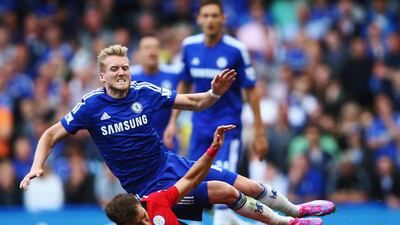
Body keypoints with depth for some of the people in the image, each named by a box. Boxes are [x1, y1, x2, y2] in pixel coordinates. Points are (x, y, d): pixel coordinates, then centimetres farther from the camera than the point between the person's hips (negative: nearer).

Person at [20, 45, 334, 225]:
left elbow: (194, 103, 5)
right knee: (226, 191, -21)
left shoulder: (144, 92, -4)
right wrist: (37, 167, -24)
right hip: (151, 186, -5)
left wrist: (215, 93, -16)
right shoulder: (91, 106, -13)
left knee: (251, 187, 4)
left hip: (171, 163, 5)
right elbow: (51, 136, -7)